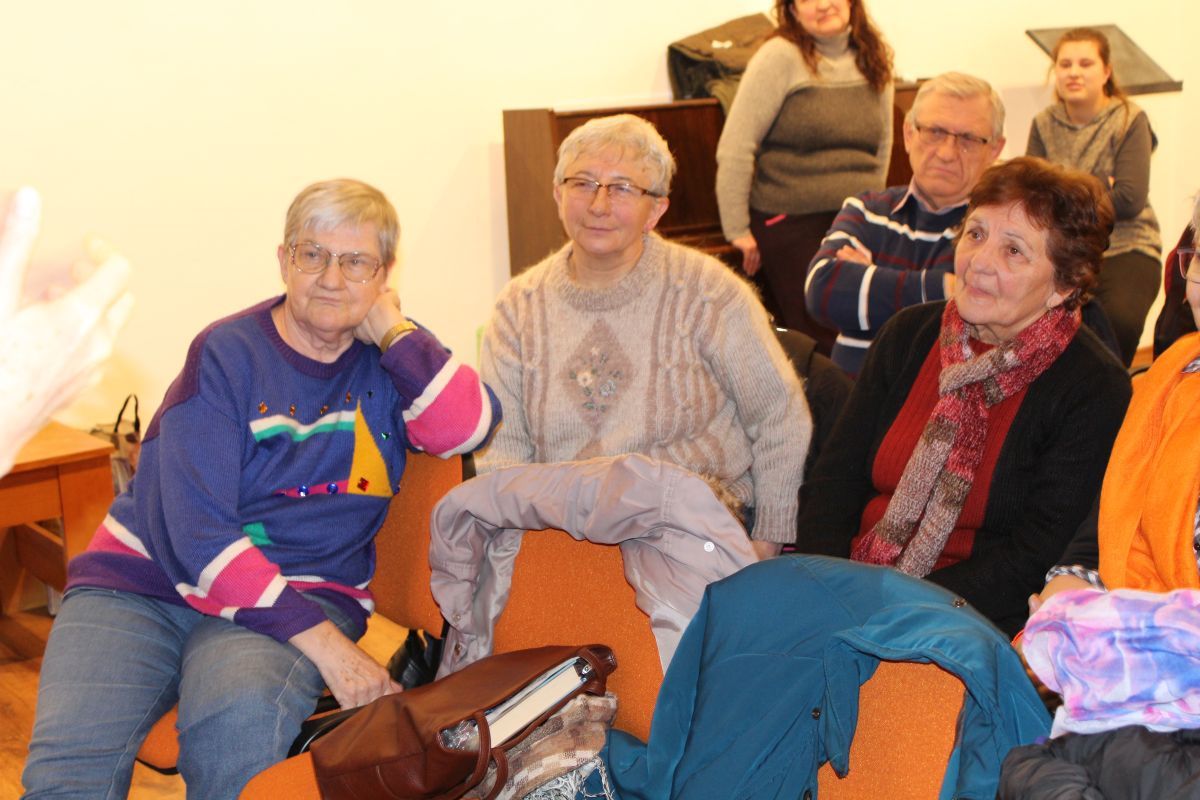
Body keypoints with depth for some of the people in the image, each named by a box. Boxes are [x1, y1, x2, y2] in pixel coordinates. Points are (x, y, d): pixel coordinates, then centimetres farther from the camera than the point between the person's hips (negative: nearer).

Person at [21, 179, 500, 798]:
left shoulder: (391, 358, 7)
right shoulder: (227, 353, -5)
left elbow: (471, 428, -13)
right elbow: (192, 533, -14)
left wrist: (393, 329, -9)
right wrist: (322, 641, -22)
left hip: (305, 593, 2)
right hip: (142, 581, -1)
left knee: (245, 714, -34)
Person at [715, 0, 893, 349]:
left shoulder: (873, 59, 10)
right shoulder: (780, 56, -7)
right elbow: (734, 149, -10)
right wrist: (737, 231, -10)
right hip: (789, 225, -5)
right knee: (818, 343, -6)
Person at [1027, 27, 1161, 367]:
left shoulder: (1130, 120, -2)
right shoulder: (1044, 124, 9)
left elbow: (1130, 200, -12)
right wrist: (1097, 183, -12)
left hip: (1125, 248, -2)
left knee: (1120, 318, -31)